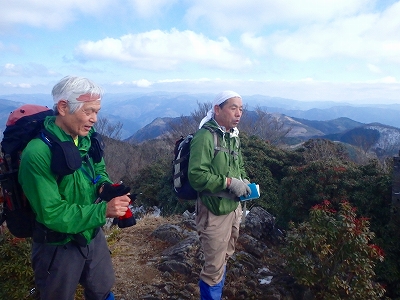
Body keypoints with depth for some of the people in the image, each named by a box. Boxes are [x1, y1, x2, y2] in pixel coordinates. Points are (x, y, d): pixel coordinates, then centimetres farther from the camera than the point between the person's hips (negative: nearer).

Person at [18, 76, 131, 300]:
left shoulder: (88, 138, -7)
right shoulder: (38, 153, -29)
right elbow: (52, 214, -28)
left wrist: (106, 187, -12)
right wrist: (103, 211, -33)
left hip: (93, 236, 6)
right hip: (58, 247, -5)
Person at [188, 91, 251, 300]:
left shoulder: (234, 136, 6)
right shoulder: (204, 137, -20)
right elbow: (196, 175, -27)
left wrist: (243, 180, 0)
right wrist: (229, 182, -24)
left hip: (234, 207, 8)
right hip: (215, 211, -8)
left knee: (224, 258, 24)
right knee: (214, 265, 6)